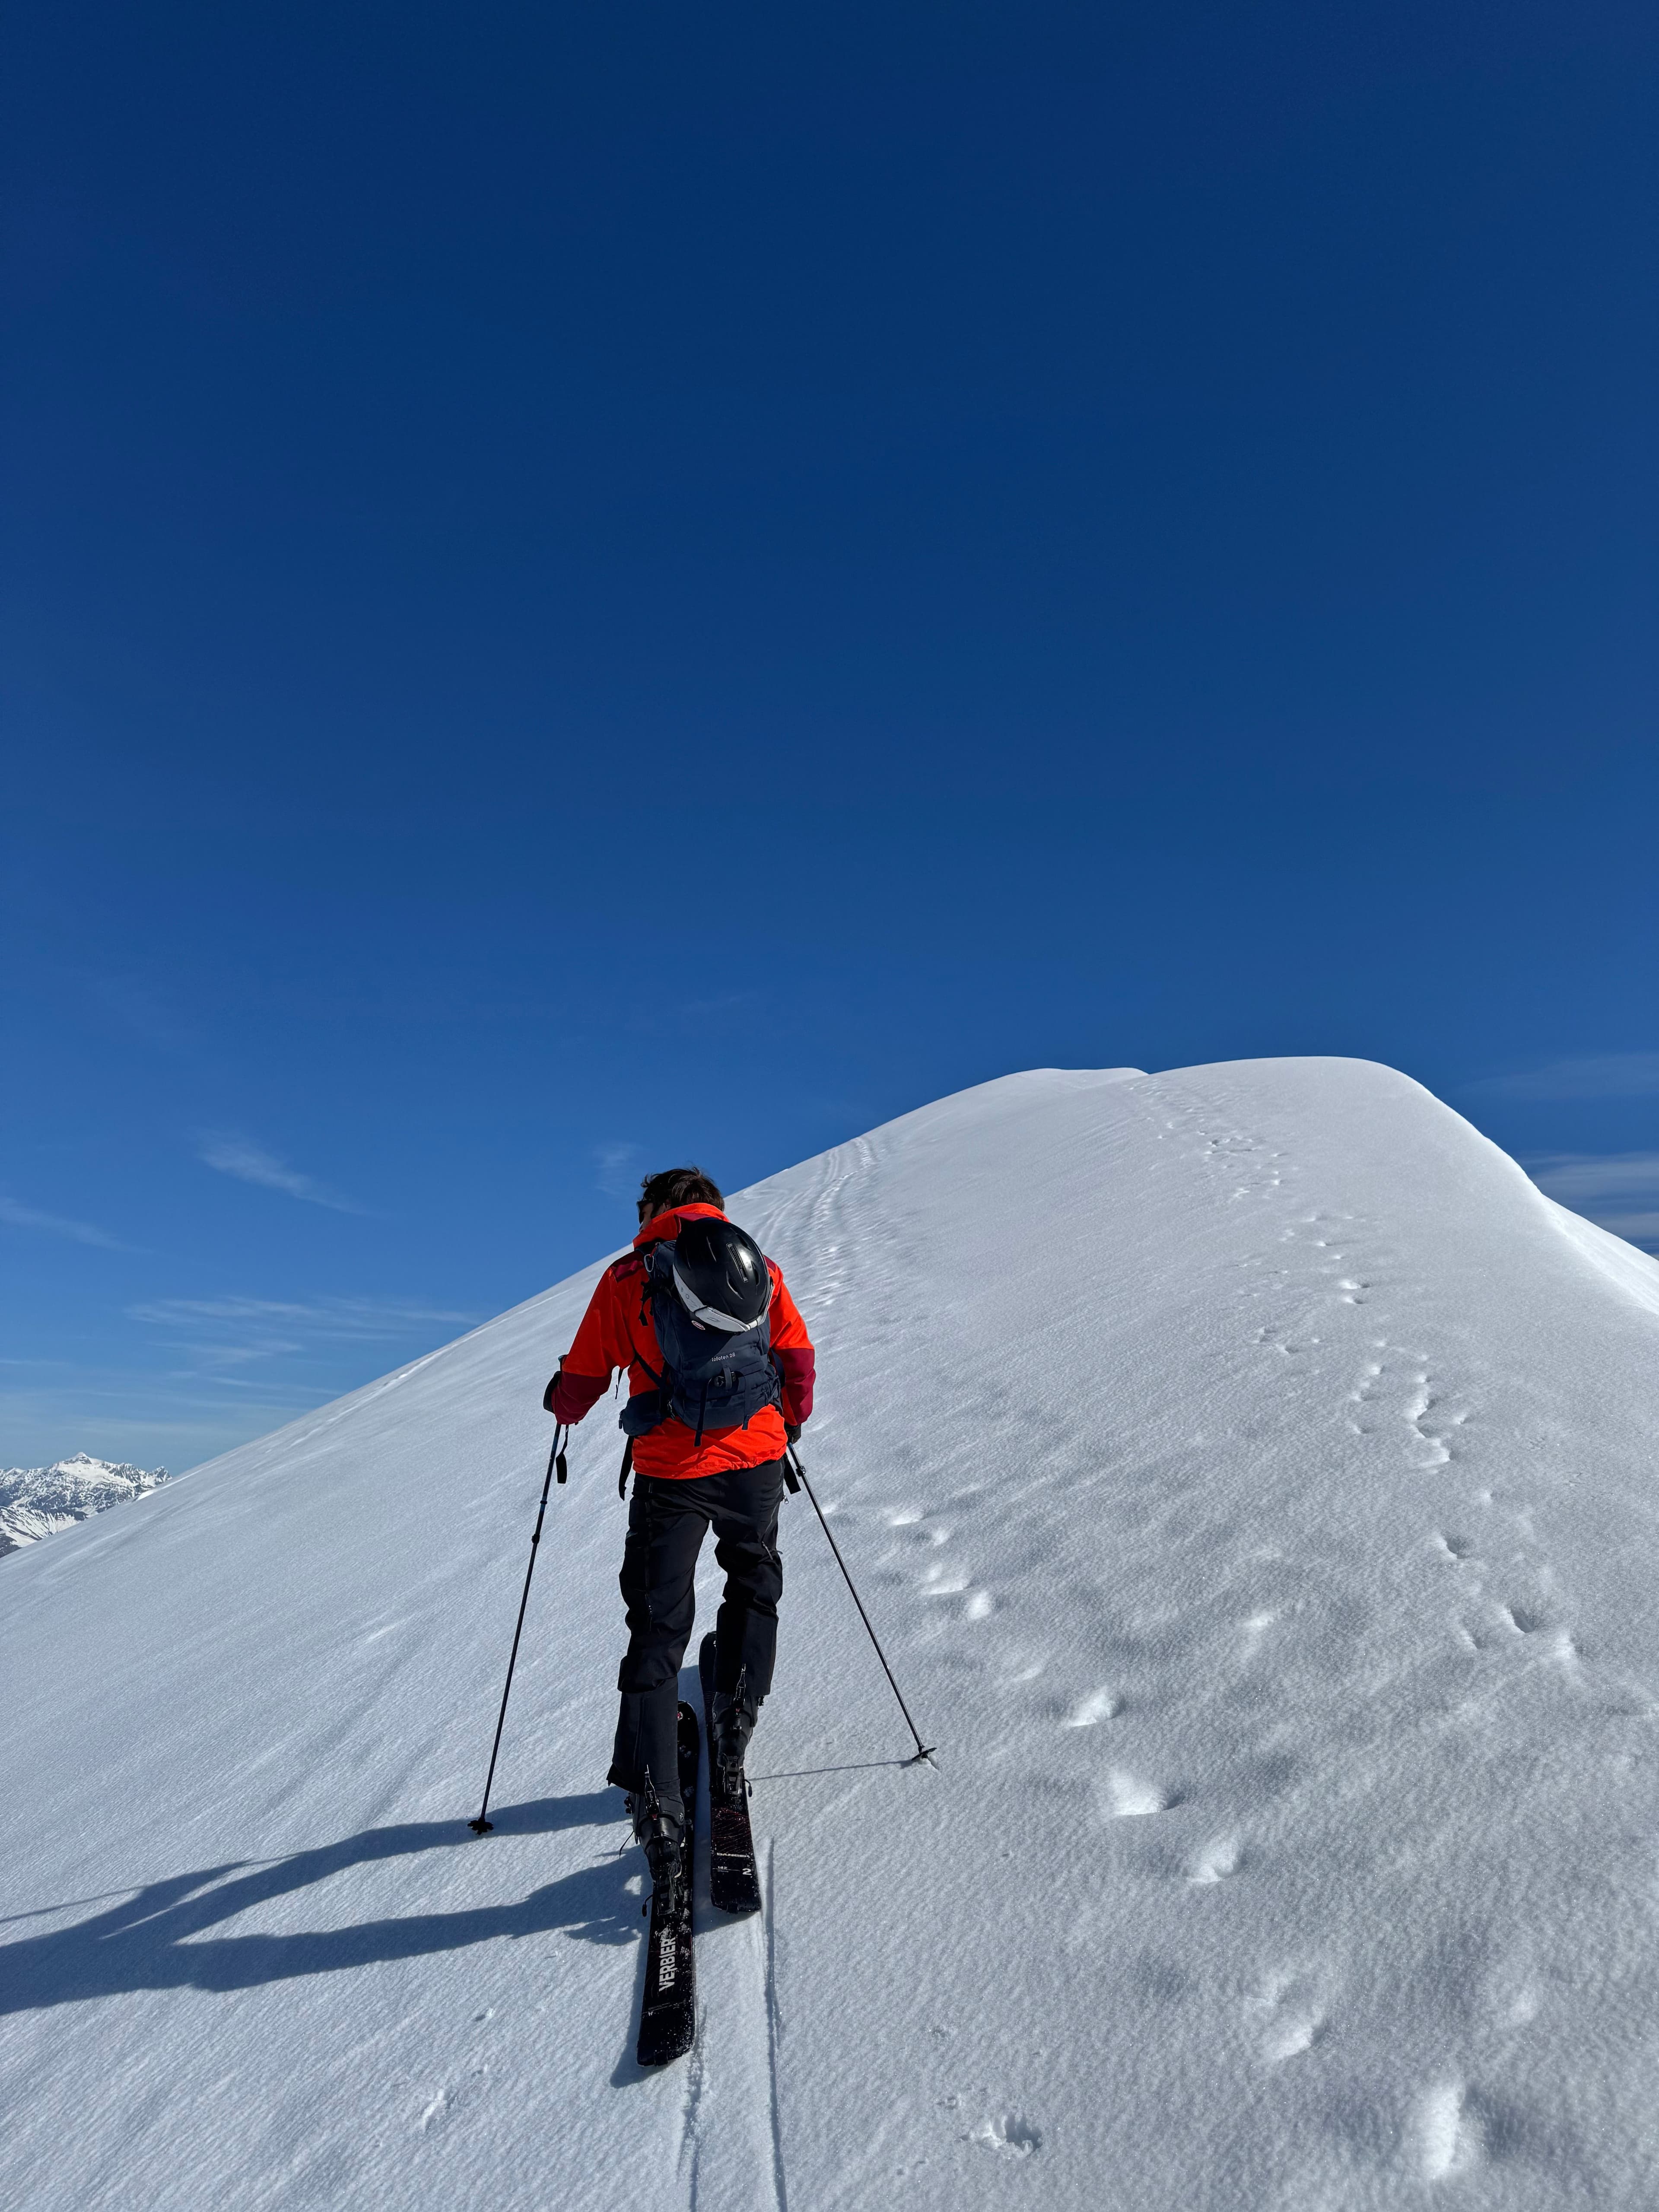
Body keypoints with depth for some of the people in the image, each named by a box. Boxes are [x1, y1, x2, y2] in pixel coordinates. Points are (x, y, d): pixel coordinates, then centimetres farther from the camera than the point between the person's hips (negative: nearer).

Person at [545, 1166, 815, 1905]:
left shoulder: (626, 1278, 2)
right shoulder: (760, 1267, 7)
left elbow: (582, 1380, 5)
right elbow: (798, 1360, 8)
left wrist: (563, 1407, 28)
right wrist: (792, 1421, 28)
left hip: (670, 1471, -1)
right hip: (754, 1460, 2)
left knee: (657, 1629, 9)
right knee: (754, 1579, 28)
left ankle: (655, 1802, 4)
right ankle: (735, 1723, 26)